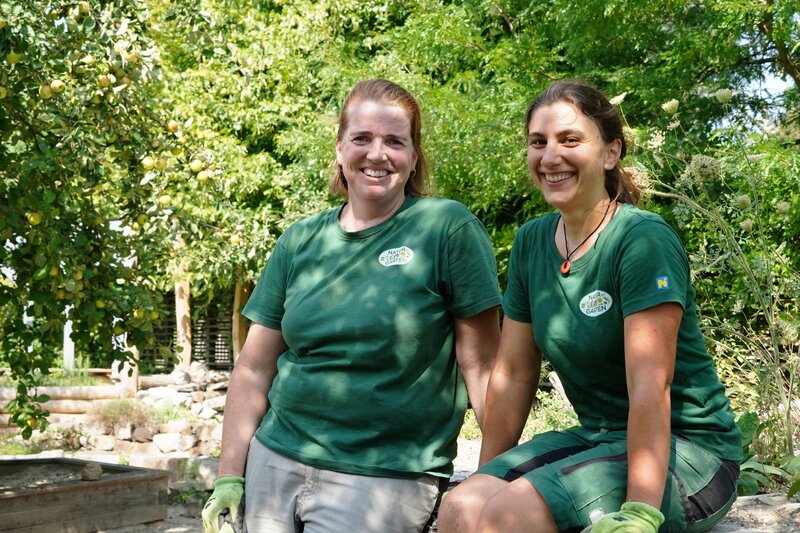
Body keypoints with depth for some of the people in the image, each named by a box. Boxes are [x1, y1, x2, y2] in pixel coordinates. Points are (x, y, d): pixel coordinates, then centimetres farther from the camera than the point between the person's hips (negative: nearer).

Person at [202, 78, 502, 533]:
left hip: (385, 478, -4)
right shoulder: (300, 242, 7)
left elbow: (480, 366, -7)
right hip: (274, 462, 5)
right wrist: (230, 478, 5)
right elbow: (255, 367, 9)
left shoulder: (449, 229, -6)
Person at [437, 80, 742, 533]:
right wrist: (486, 477, 6)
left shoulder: (644, 240, -16)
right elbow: (513, 374, 7)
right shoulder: (531, 243, 4)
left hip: (687, 449, -5)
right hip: (598, 438, 6)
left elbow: (650, 387, -23)